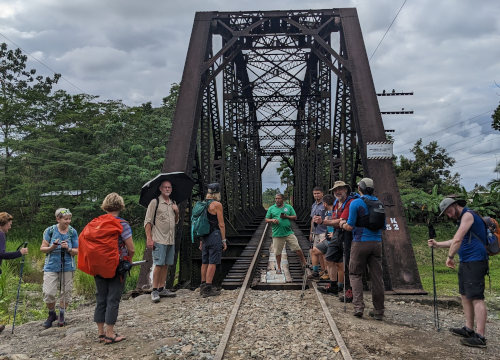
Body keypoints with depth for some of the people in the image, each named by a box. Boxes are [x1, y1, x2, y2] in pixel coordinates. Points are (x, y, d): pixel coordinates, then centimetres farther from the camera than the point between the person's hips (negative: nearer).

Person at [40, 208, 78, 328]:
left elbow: (76, 252, 2)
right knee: (49, 293, -6)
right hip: (51, 266, -1)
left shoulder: (73, 232, -2)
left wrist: (68, 248, -18)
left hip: (68, 267, 1)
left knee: (65, 292, 7)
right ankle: (52, 315, 20)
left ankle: (62, 315, 28)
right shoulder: (50, 230, -4)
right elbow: (42, 248, 1)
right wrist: (52, 247, -18)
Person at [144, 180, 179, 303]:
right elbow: (147, 222, -6)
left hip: (171, 240, 6)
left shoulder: (173, 204, 16)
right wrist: (149, 238, -14)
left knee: (166, 265, 9)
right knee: (158, 265, -8)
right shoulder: (155, 202, -3)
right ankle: (154, 291, -1)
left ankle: (161, 289, 17)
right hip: (159, 240, -6)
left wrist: (177, 212, 4)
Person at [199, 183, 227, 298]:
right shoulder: (217, 204, -10)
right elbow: (221, 224, -12)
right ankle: (208, 289, -5)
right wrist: (224, 240, -6)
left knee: (205, 262, 12)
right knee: (212, 262, -4)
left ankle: (203, 286, 19)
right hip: (215, 236, -8)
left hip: (205, 237, 8)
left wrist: (201, 240, 20)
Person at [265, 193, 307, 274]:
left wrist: (287, 217, -10)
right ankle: (278, 268, 22)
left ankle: (304, 263, 16)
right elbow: (266, 219, 9)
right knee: (277, 252, 5)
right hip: (277, 234, 0)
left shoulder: (289, 207, 8)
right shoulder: (271, 208, 8)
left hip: (289, 233, 0)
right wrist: (272, 220, -12)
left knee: (297, 249, -1)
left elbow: (295, 217, 7)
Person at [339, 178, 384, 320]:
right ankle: (379, 311, 12)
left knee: (355, 274, 7)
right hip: (377, 242, 5)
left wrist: (342, 224, 10)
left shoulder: (356, 203, -7)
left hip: (360, 242, -5)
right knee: (377, 277, 8)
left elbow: (350, 226, -10)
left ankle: (358, 306, -3)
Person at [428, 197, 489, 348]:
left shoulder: (468, 215, -11)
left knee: (476, 298, -11)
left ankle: (480, 337, -10)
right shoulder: (463, 218, 20)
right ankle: (469, 329, 20)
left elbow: (457, 240, -20)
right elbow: (457, 241, 30)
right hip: (466, 263, 11)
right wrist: (437, 244, 29)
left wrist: (450, 257, -12)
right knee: (465, 296, 13)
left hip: (475, 262, -10)